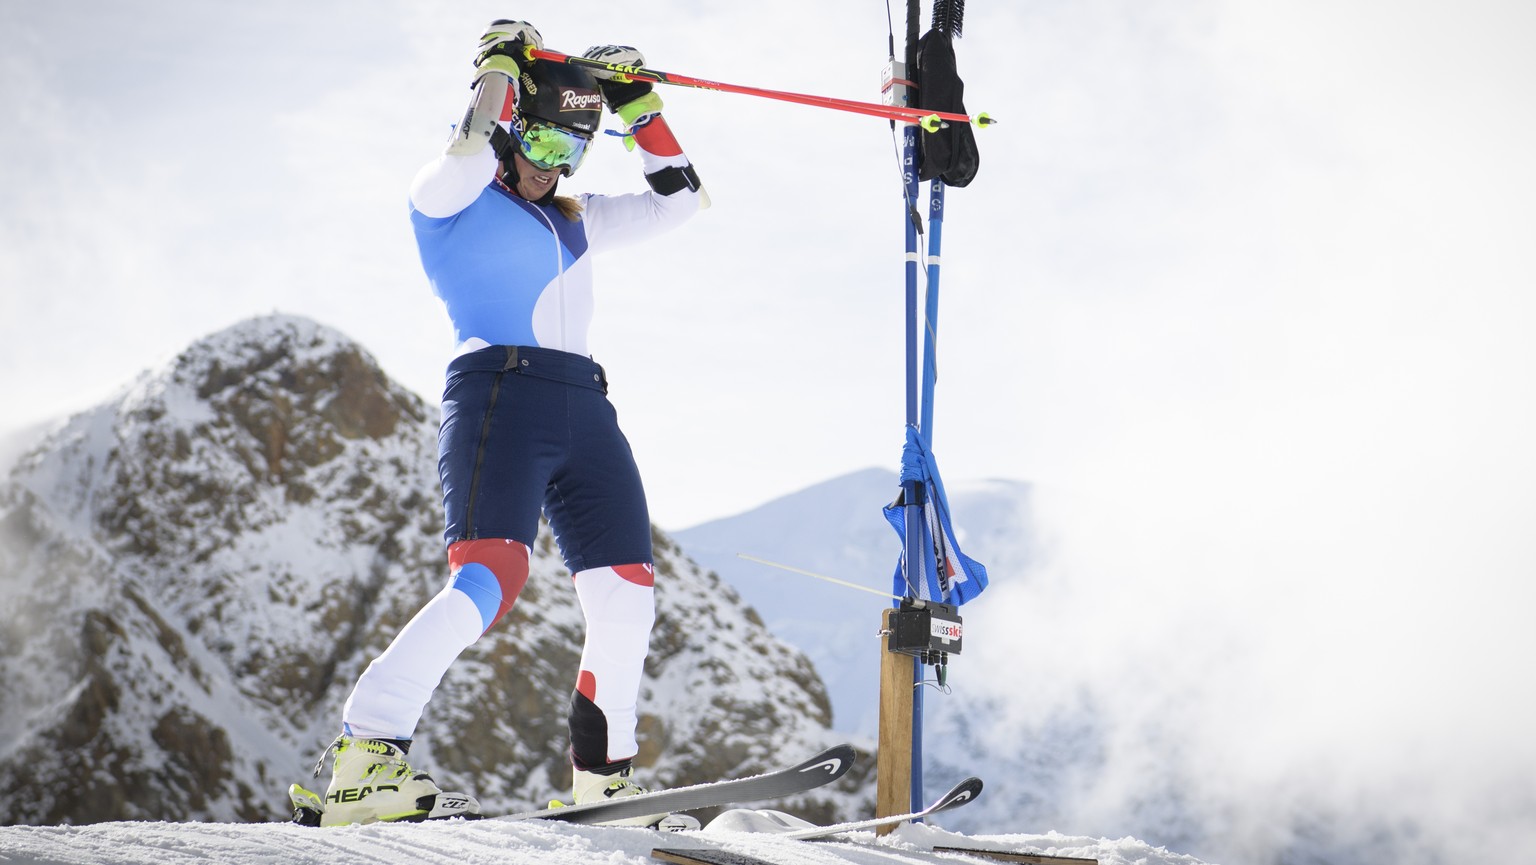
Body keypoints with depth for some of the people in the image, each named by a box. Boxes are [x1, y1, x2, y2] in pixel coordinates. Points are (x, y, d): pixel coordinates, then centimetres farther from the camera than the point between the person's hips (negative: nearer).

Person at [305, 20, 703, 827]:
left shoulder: (574, 221, 27)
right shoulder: (450, 198, 6)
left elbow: (677, 197, 30)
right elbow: (470, 156, -17)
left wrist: (638, 106, 21)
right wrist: (500, 63, -3)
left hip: (584, 408, 8)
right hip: (499, 393, -8)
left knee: (626, 596, 2)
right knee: (488, 579, -26)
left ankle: (602, 777, 17)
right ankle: (363, 767, -30)